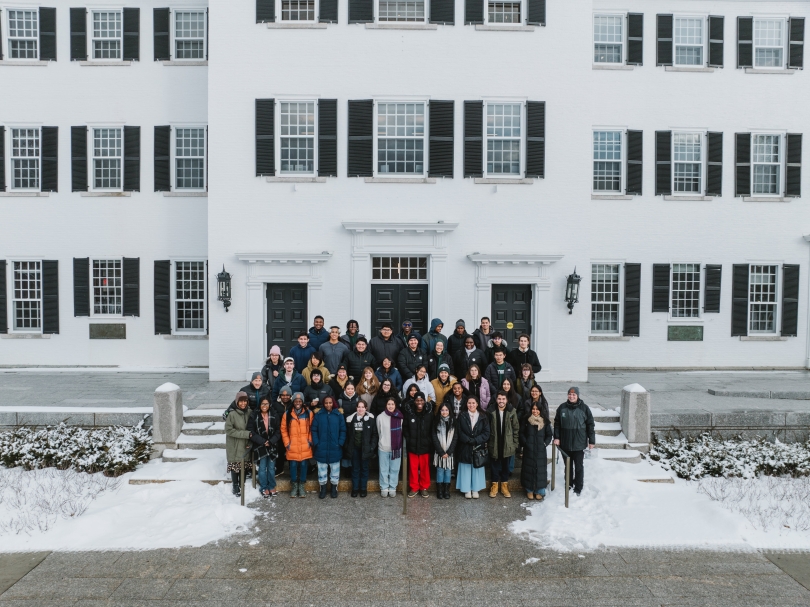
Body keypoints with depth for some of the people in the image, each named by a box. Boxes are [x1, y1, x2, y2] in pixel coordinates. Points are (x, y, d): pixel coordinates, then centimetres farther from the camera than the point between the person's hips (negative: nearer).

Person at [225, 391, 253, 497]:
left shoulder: (249, 412, -3)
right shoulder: (232, 414, -15)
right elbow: (229, 430, -15)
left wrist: (250, 442, -6)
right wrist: (246, 434, -18)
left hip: (245, 446, 4)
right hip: (235, 446, -3)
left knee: (244, 466, 10)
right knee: (235, 466, 6)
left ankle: (241, 485, 29)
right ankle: (235, 487, 23)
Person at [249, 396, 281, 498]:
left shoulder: (275, 415, -3)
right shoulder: (254, 417, -6)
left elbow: (278, 431, 0)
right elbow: (251, 432, -8)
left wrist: (271, 441, -12)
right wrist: (263, 442, -14)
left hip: (272, 446, 1)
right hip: (260, 446, -1)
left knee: (271, 468, 10)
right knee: (262, 468, 3)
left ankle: (272, 487, 26)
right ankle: (264, 488, 18)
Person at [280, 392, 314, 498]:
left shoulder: (309, 413, 1)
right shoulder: (287, 414, 1)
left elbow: (312, 428, 6)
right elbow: (284, 429, 4)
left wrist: (310, 441, 0)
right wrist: (287, 443, 0)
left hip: (305, 447, 0)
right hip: (292, 447, 0)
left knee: (303, 465, 5)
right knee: (293, 466, 5)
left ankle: (302, 486, 18)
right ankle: (294, 486, 20)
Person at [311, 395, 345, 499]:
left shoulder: (338, 415, -1)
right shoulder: (318, 415, -1)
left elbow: (343, 430, 1)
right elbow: (314, 430, 0)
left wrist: (340, 443, -7)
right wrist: (316, 443, -9)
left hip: (335, 448, 0)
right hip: (321, 448, 0)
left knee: (335, 468, 9)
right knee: (322, 468, 9)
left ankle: (334, 487, 24)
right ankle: (323, 487, 23)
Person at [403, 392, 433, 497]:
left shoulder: (429, 415, -1)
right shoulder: (409, 415, 1)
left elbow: (432, 432, 0)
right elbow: (406, 430, 2)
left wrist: (430, 444, -6)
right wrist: (409, 443, -6)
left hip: (425, 447, -1)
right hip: (412, 447, 1)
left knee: (425, 468, 8)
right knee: (413, 468, 7)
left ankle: (424, 488, 23)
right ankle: (414, 488, 20)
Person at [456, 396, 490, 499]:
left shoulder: (483, 417, 1)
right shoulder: (462, 416, -1)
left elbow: (486, 433, -4)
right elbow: (460, 432, -5)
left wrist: (475, 440, -14)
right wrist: (469, 440, -16)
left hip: (478, 447, 1)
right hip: (465, 448, -1)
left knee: (477, 468, 7)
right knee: (466, 468, 4)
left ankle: (475, 489, 17)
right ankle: (467, 490, 13)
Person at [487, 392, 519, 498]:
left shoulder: (512, 412, -5)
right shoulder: (492, 412, -5)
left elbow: (516, 429, -1)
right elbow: (488, 429, 0)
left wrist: (515, 444, -2)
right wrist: (488, 443, -2)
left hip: (508, 445, 0)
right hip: (495, 445, 0)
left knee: (506, 466, 11)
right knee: (495, 466, 9)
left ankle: (504, 485, 27)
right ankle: (495, 485, 24)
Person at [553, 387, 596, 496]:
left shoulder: (584, 408, -6)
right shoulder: (562, 407, 0)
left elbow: (590, 425, -3)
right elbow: (557, 423, 6)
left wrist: (592, 441, -3)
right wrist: (556, 437, -2)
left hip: (579, 443, -3)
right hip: (565, 443, 3)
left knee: (579, 466, 4)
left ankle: (578, 488, 16)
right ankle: (569, 485, 31)